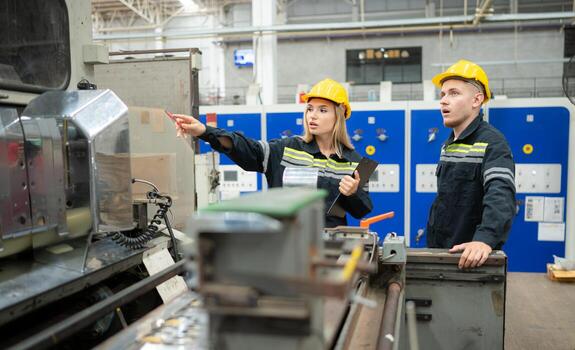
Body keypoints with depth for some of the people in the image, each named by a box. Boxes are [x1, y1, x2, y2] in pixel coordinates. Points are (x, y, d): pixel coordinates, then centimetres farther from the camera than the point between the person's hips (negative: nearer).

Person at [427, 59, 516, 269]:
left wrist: (485, 238, -46)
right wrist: (431, 240, 10)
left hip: (470, 258, -7)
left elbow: (500, 196, -31)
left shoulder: (491, 142, -15)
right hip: (439, 252, 7)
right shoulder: (449, 144, 11)